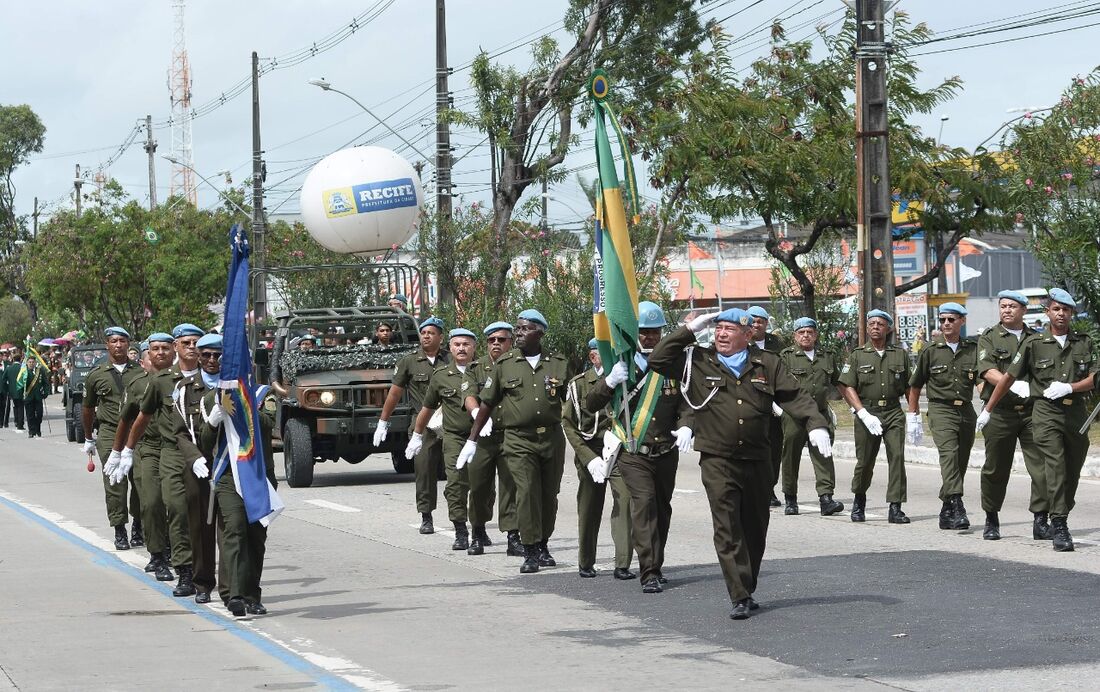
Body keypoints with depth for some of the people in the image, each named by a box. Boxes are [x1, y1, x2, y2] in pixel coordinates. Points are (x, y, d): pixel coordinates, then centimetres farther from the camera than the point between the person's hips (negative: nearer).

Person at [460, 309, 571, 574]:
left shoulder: (559, 364, 5)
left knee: (549, 494, 7)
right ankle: (530, 552, -9)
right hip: (519, 440, -2)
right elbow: (487, 404, 7)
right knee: (527, 492, -12)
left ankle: (543, 545, 23)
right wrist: (472, 440, 6)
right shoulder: (504, 365, 3)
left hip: (552, 438, 2)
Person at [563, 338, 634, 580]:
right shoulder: (579, 384, 4)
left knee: (625, 501, -16)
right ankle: (585, 563, 23)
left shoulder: (626, 380, 7)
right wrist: (589, 458, -8)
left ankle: (622, 565, -14)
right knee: (589, 509, 7)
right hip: (590, 452, 0)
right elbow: (568, 424, 1)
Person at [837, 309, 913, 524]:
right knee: (865, 461, 3)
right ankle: (859, 501, 28)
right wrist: (864, 414, -11)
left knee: (897, 456, -13)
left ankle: (895, 508, -13)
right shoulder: (857, 356, 6)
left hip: (893, 412, 1)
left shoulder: (900, 355, 11)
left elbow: (909, 387, 15)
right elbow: (847, 388, -1)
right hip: (867, 412, -1)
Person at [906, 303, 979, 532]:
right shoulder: (931, 352, 7)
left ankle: (946, 512, 16)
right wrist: (913, 417, 12)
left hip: (966, 411, 3)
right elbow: (915, 386, 14)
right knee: (949, 452, -23)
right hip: (940, 410, -3)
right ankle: (957, 507, -34)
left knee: (961, 461, 5)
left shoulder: (973, 351, 10)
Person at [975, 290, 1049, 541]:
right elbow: (988, 371, -9)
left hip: (1032, 410, 2)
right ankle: (991, 520, 20)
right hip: (1000, 413, -1)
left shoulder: (1036, 339, 14)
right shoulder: (989, 338, 6)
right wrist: (1015, 385, -25)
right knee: (995, 468, 6)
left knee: (1042, 466, -8)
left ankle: (1041, 520, -3)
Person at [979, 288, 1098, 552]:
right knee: (1056, 468, -15)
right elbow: (1009, 377, 6)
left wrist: (1068, 387, -13)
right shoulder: (1035, 344, 3)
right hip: (1046, 413, -3)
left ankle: (1060, 521, 24)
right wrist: (987, 410, 7)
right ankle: (1059, 527, -17)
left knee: (1072, 473, 8)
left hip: (1077, 412, 3)